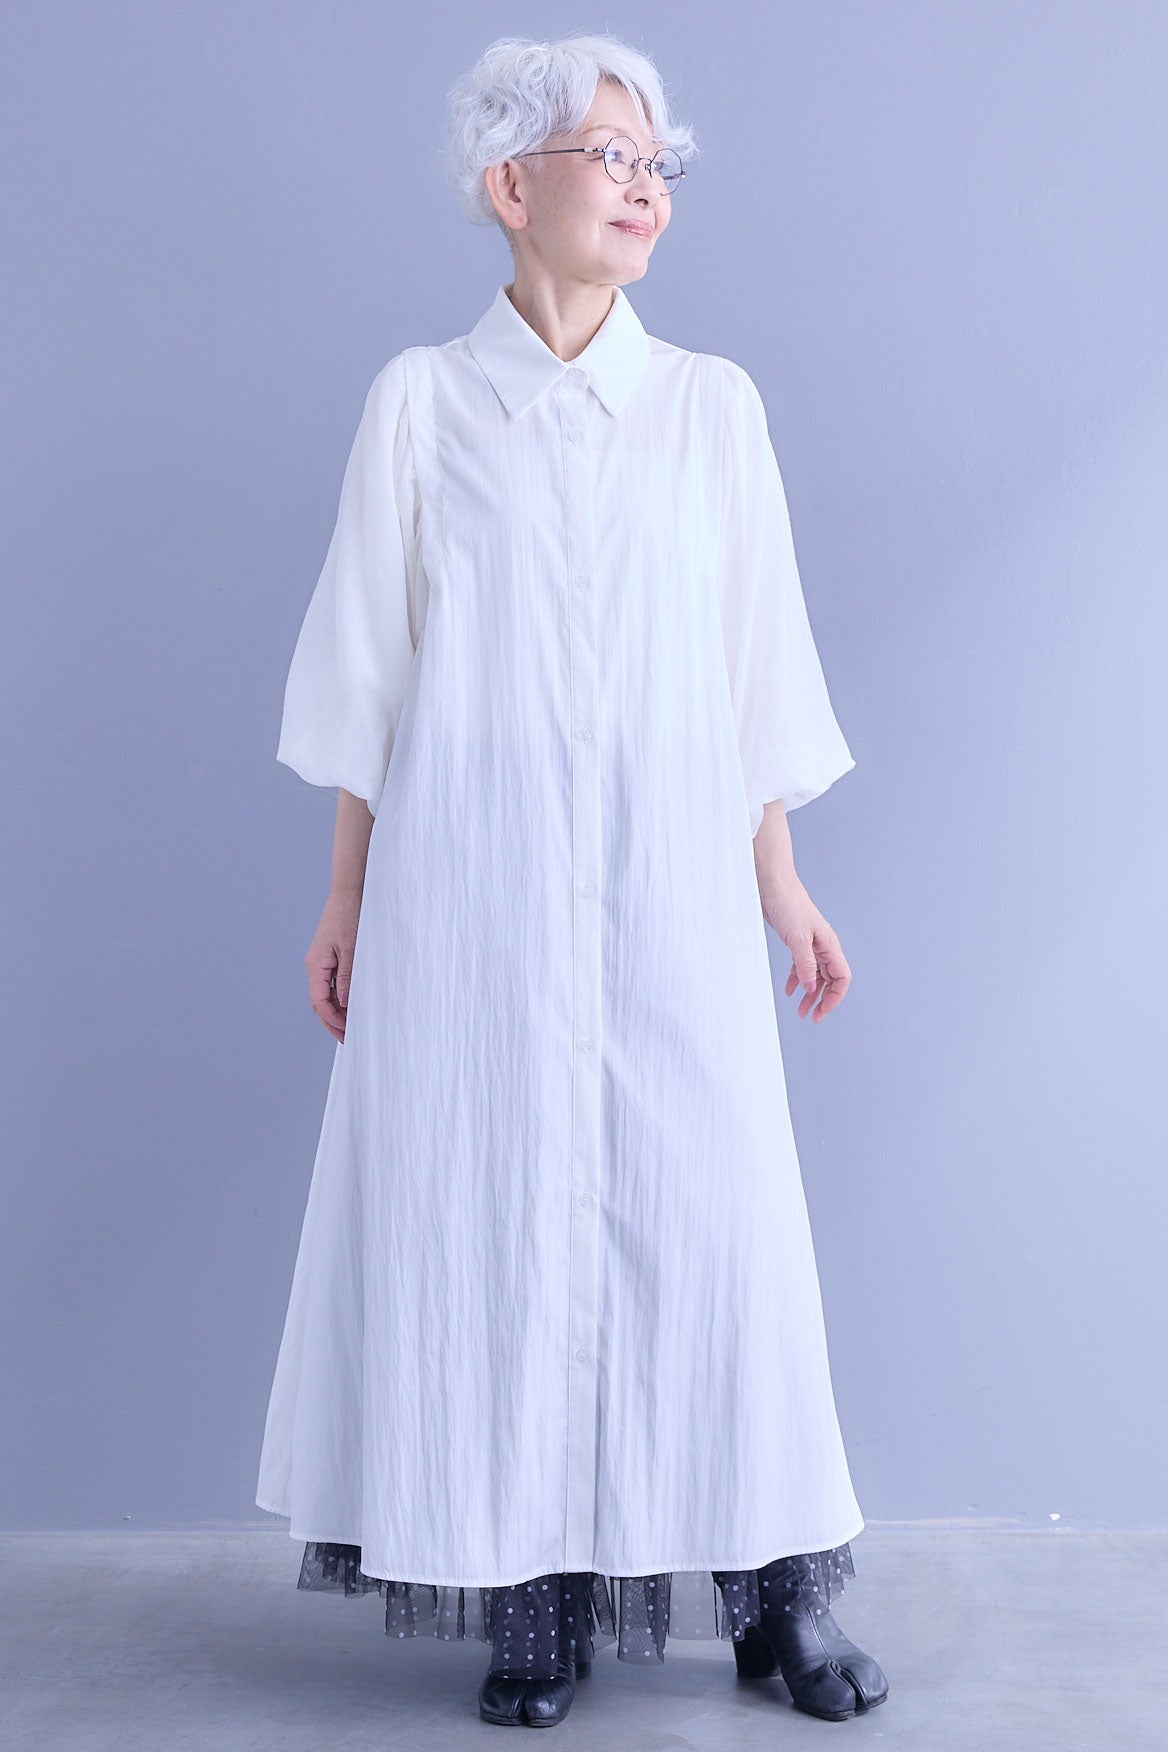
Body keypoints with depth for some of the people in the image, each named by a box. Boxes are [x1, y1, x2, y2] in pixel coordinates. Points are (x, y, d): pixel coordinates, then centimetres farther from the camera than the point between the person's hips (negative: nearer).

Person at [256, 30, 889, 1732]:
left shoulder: (713, 403, 9)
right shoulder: (422, 399, 4)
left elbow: (757, 660, 10)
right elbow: (369, 664, 5)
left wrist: (782, 882, 7)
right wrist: (345, 896, 3)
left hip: (670, 882, 1)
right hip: (473, 882, -1)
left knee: (719, 1205, 0)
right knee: (497, 1210, 1)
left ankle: (773, 1586, 14)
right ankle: (534, 1598, 13)